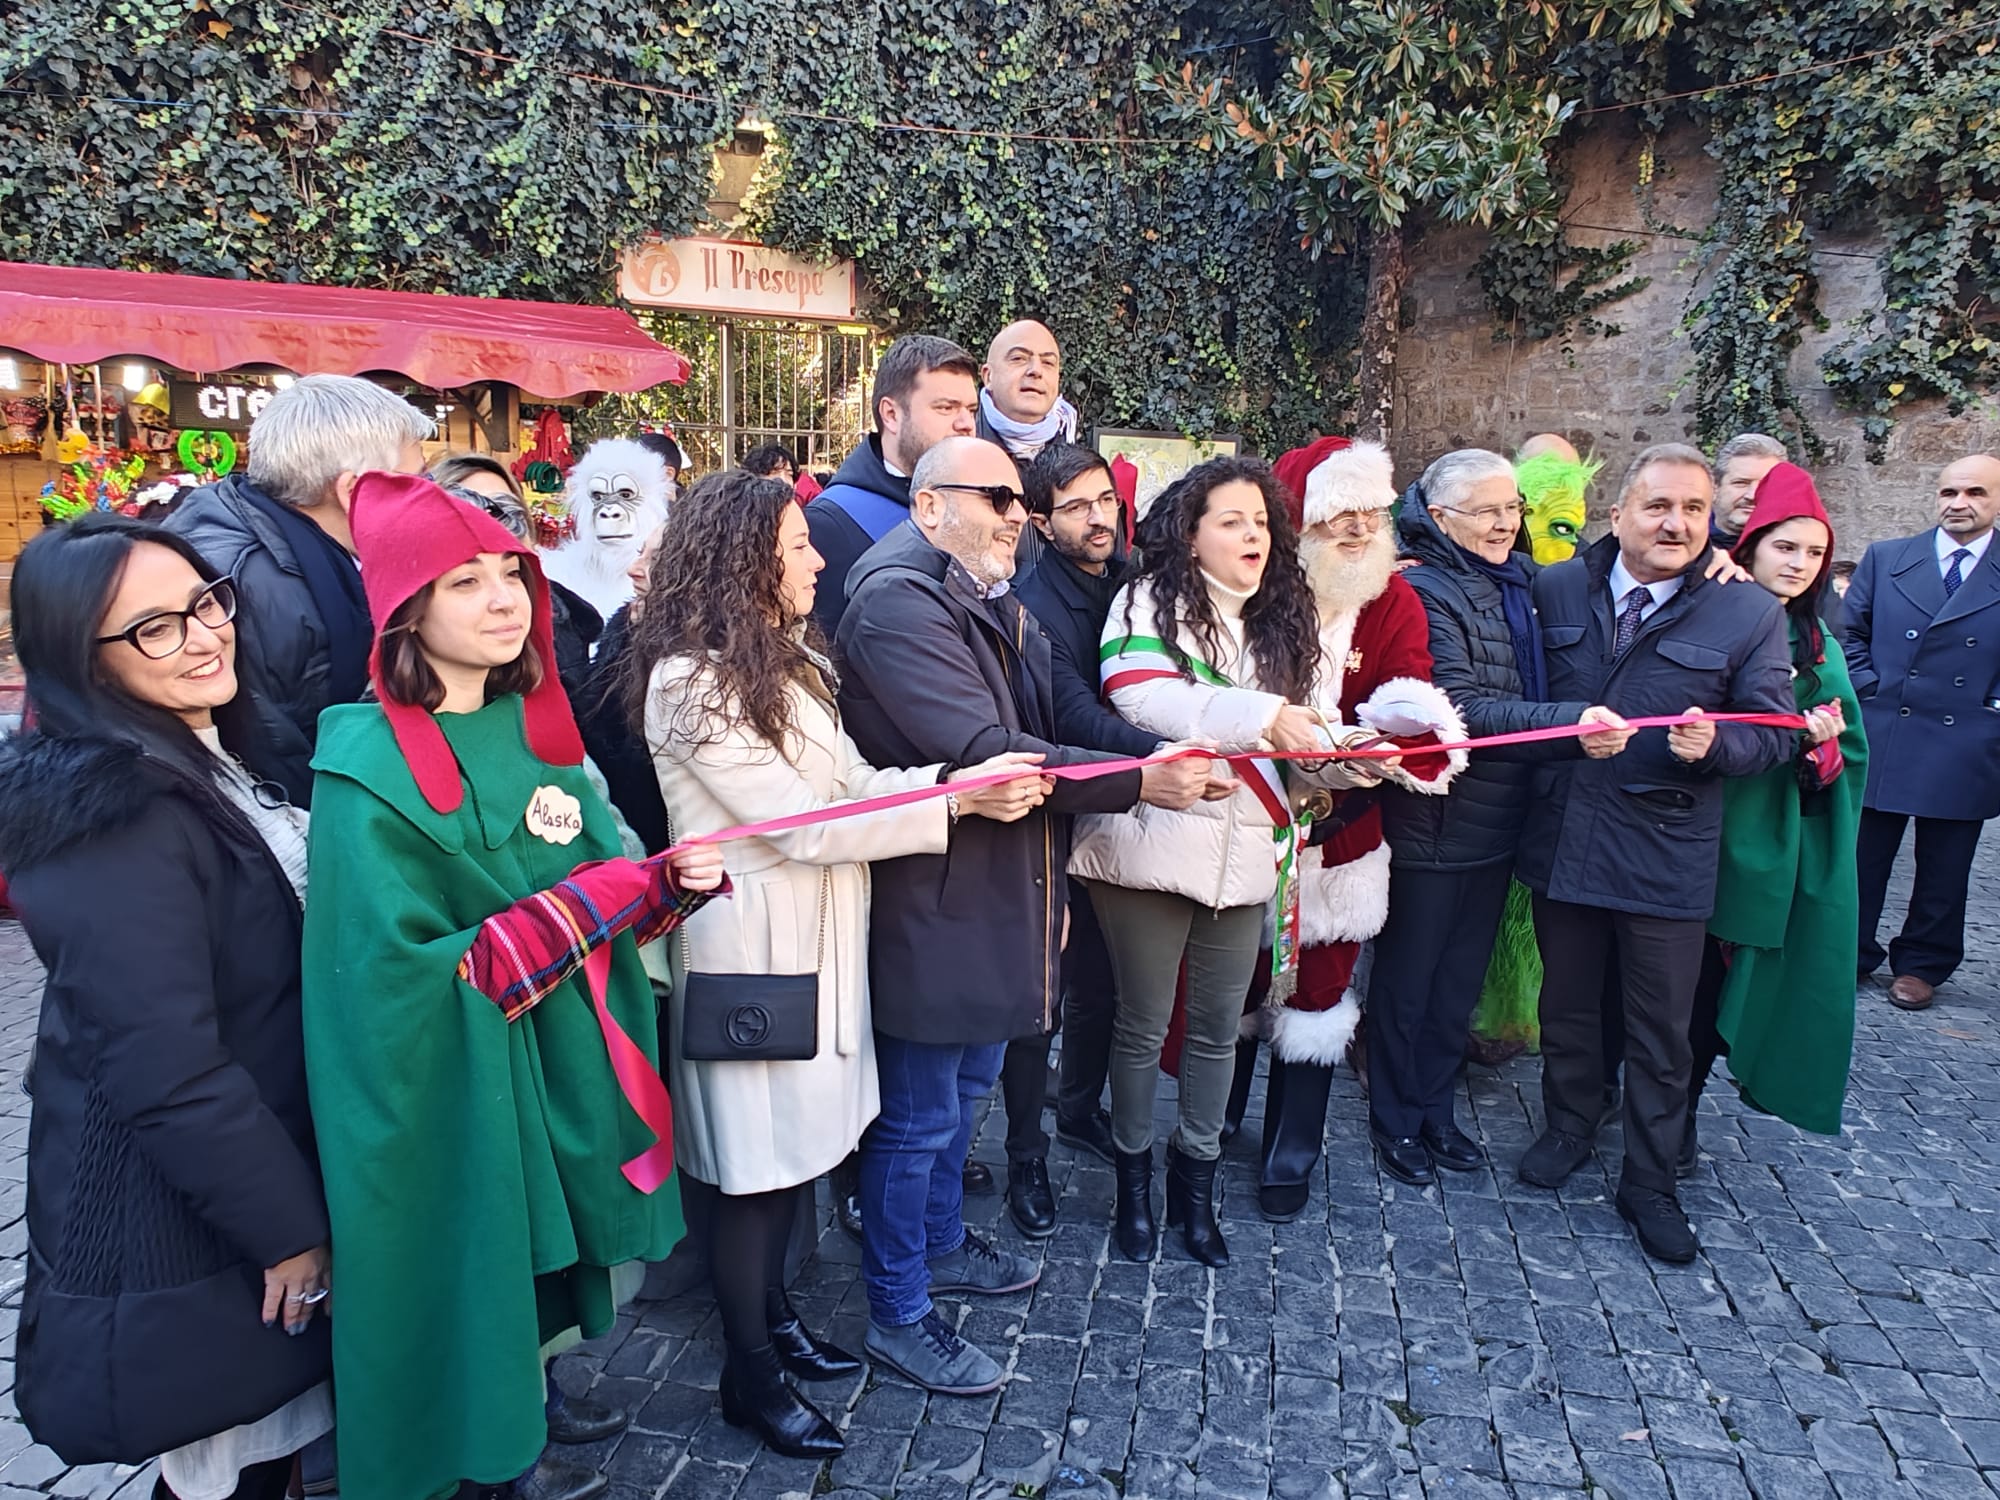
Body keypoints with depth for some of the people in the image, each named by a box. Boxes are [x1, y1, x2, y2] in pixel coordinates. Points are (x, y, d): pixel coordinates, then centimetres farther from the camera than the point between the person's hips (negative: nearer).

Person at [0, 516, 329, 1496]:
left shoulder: (210, 761, 5)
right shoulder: (118, 816, -25)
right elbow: (167, 1074, -27)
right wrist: (290, 1224, -17)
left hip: (248, 1188, 8)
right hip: (179, 1238, -8)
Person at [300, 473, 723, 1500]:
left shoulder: (533, 728, 3)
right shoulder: (370, 770, -18)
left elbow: (607, 894, 7)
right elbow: (401, 977, -20)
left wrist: (672, 882, -15)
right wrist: (588, 903, -22)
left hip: (562, 1072, 7)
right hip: (451, 1097, -6)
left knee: (543, 1283, 20)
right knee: (468, 1293, 10)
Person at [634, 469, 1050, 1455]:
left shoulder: (785, 661, 11)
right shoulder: (693, 681, -18)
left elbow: (856, 780, 3)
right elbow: (802, 822, -21)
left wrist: (961, 778, -13)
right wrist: (957, 798, -21)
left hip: (815, 929, 8)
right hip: (751, 943, -8)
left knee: (793, 1142, 18)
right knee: (755, 1159, 6)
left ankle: (773, 1318, 38)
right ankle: (751, 1377, 26)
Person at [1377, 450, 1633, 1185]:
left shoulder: (1516, 581, 8)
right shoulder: (1425, 591, -15)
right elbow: (1460, 708, -25)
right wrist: (1571, 723, -33)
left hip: (1497, 819, 7)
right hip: (1431, 820, -7)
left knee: (1460, 976, 18)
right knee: (1407, 975, 9)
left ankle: (1435, 1108, 34)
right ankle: (1395, 1119, 26)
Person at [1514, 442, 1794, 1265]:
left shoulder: (1750, 615, -3)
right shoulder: (1555, 589, 1)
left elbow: (1774, 733, -3)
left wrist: (1716, 743, -20)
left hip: (1667, 854, -2)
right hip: (1562, 840, 2)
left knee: (1661, 1029, 8)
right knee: (1566, 1004, 18)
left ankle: (1649, 1182, 26)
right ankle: (1569, 1125, 41)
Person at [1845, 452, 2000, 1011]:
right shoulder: (1884, 559, 5)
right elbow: (1850, 633, 9)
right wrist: (1867, 689, -2)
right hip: (1881, 738, 0)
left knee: (1943, 868, 11)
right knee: (1862, 857, 6)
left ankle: (1921, 965, 25)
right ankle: (1847, 955, 20)